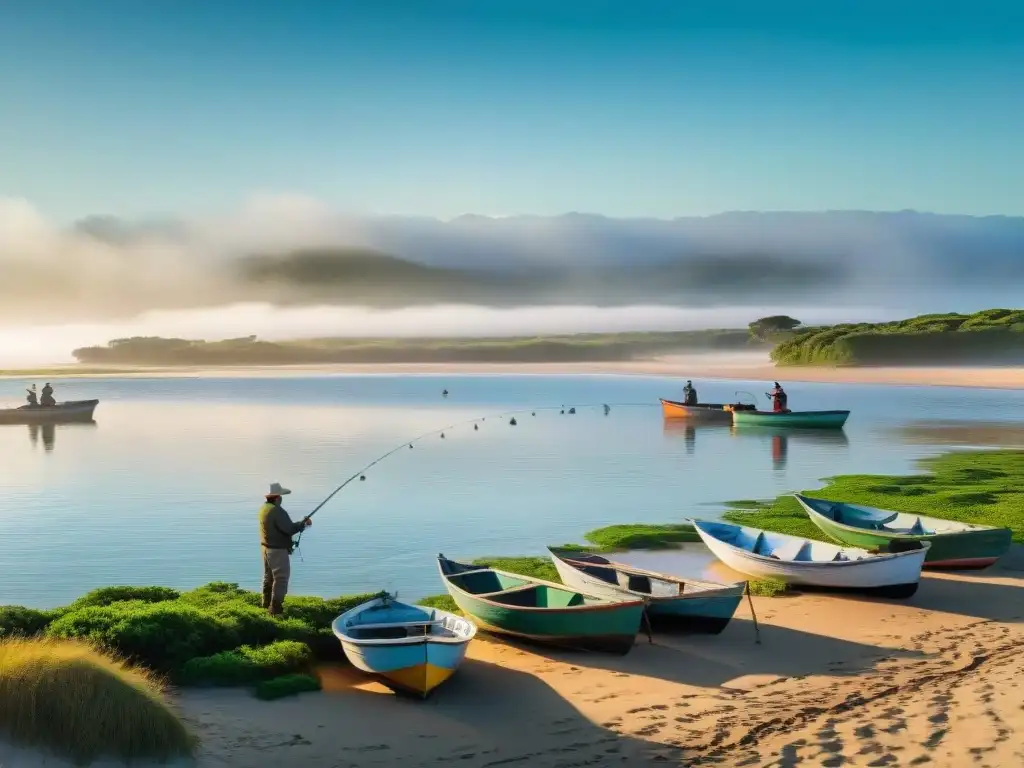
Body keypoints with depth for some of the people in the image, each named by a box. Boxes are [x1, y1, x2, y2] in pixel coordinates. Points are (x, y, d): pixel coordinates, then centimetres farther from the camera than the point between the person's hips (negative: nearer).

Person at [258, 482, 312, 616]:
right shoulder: (277, 511, -24)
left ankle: (267, 603, 35)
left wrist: (300, 523, 6)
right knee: (281, 578, -5)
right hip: (278, 550, -10)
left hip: (266, 547, 10)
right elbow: (289, 529, -25)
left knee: (269, 575, 22)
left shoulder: (264, 508, 5)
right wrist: (304, 523, -9)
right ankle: (275, 609, -6)